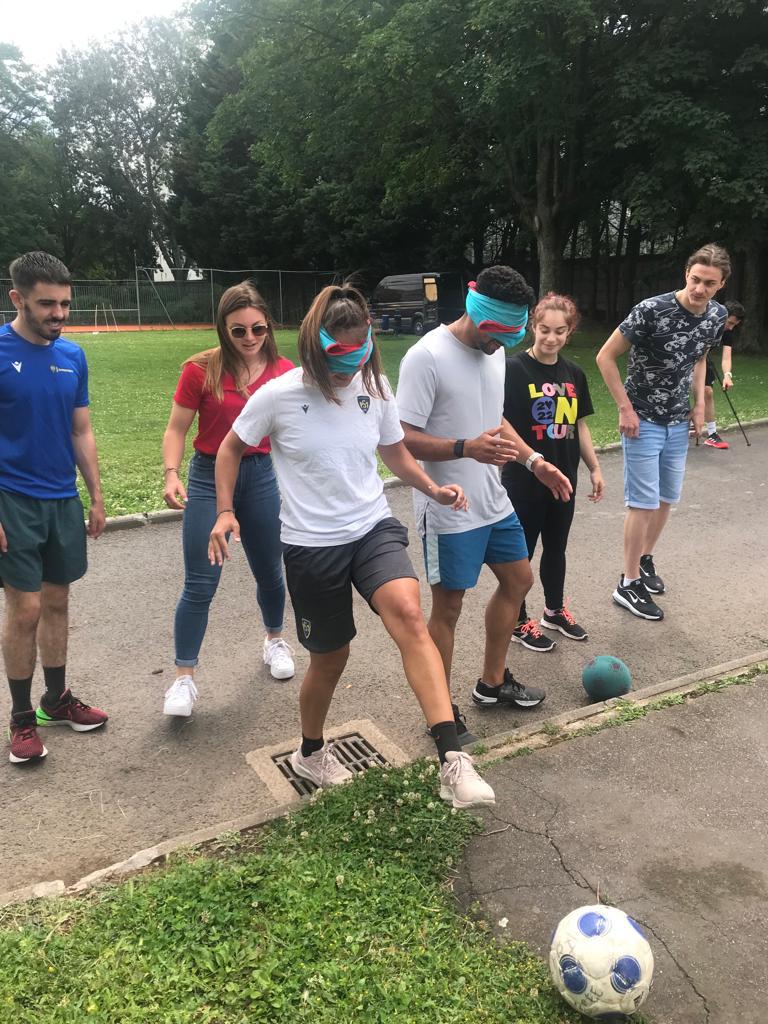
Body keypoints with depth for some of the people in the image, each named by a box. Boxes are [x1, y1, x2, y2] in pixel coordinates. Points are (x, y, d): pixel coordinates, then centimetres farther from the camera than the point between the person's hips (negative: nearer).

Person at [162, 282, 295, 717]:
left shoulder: (284, 371, -4)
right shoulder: (201, 370, -10)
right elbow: (177, 429, -4)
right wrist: (172, 474, -18)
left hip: (262, 476, 2)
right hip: (209, 477, -2)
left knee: (269, 572, 17)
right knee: (200, 585, 0)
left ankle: (275, 641, 43)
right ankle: (185, 677, 13)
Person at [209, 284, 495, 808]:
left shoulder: (375, 388, -2)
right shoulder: (278, 395, -11)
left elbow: (395, 450, 14)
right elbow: (231, 448, 5)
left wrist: (433, 488, -3)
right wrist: (225, 511, -6)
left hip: (374, 528, 2)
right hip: (311, 544, -2)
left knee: (408, 613, -27)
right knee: (331, 657, 10)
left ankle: (453, 759, -29)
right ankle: (311, 751, 41)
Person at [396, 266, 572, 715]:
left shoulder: (494, 351, 7)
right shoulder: (427, 357, -20)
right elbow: (403, 438, -23)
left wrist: (534, 460, 10)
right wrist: (467, 449, -34)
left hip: (494, 502, 9)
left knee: (518, 579, 19)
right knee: (448, 606, 3)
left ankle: (494, 683, 38)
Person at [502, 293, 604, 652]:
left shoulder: (574, 374, 6)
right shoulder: (514, 369, -13)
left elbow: (579, 425, 14)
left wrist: (594, 468, 14)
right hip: (524, 481, -6)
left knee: (556, 547, 19)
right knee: (521, 552, 7)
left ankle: (555, 611, 38)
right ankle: (518, 622, 23)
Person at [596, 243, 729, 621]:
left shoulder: (717, 316, -2)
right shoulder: (652, 310, -21)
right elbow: (605, 356, -15)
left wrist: (699, 405, 6)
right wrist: (625, 408, -16)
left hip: (678, 421, 6)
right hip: (643, 420, -6)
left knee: (667, 498, 15)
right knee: (644, 502, -5)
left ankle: (646, 560, 35)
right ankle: (629, 584, 6)